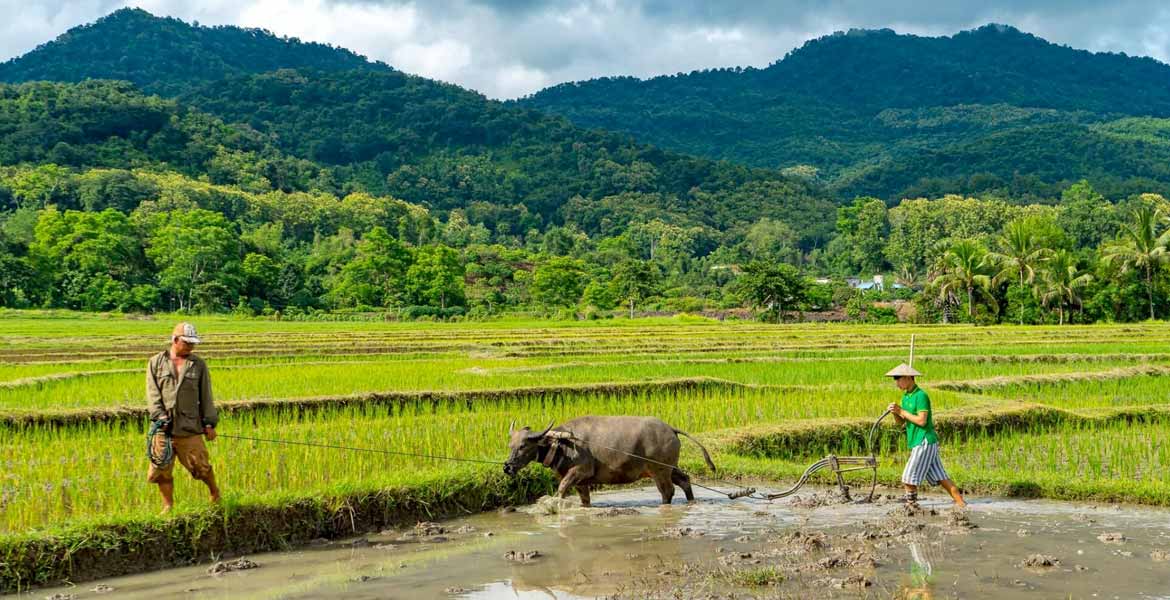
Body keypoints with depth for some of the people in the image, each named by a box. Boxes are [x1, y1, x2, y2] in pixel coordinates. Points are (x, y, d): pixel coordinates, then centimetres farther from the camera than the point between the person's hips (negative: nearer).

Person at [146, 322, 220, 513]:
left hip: (190, 427, -1)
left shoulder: (198, 365, 8)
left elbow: (206, 396, 8)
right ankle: (168, 507, 18)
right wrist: (160, 416, -12)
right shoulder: (156, 363, 7)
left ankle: (215, 493, 25)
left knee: (201, 466, 0)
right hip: (164, 428, 1)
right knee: (161, 470, 5)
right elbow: (152, 393, 1)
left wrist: (209, 423, 3)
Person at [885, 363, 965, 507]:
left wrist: (902, 411, -16)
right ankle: (960, 502, 12)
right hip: (917, 443, 9)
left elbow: (922, 421, -21)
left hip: (924, 442, -9)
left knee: (909, 478, -7)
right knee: (940, 477, 9)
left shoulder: (920, 395, -14)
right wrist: (895, 412, -7)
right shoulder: (906, 396, 14)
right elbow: (900, 422, 14)